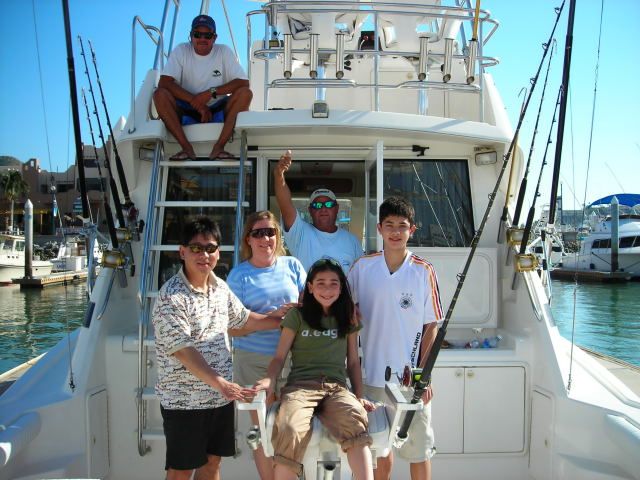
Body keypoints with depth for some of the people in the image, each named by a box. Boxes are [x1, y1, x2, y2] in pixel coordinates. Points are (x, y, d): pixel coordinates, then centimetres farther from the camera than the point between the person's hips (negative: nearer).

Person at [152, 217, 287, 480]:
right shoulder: (171, 296, -19)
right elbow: (183, 350, -25)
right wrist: (220, 383, -32)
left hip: (221, 397, 7)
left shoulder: (221, 288, 4)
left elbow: (244, 319, 20)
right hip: (184, 400, -6)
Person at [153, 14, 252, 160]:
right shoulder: (181, 51, -2)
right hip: (186, 110, 0)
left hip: (218, 110, 0)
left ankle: (219, 147, -32)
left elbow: (244, 82, -11)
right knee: (160, 94, -26)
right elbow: (164, 82, -15)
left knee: (245, 93, -25)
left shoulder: (224, 51, -1)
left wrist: (211, 92, -22)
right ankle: (187, 148, -33)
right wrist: (196, 102, -24)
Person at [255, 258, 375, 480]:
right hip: (300, 384, -1)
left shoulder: (347, 318, 17)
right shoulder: (297, 315, 10)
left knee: (356, 422, -36)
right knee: (289, 431, -35)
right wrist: (269, 379, -11)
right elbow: (279, 356, 8)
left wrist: (359, 396, 9)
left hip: (337, 386, 1)